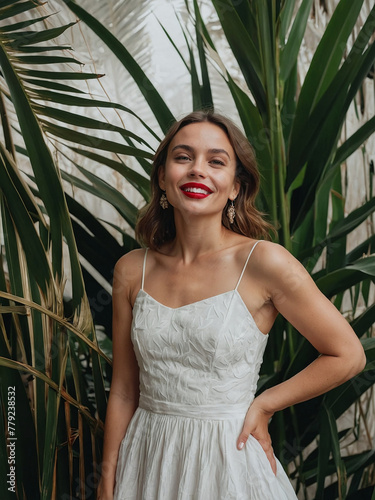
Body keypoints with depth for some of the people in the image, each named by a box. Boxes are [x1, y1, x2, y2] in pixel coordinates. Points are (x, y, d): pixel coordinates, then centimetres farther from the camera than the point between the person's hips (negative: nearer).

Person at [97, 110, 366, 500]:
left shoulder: (263, 262, -14)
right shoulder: (132, 270, -3)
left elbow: (347, 355, -6)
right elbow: (123, 392, 3)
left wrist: (263, 406, -4)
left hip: (228, 461, -3)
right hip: (146, 460, 3)